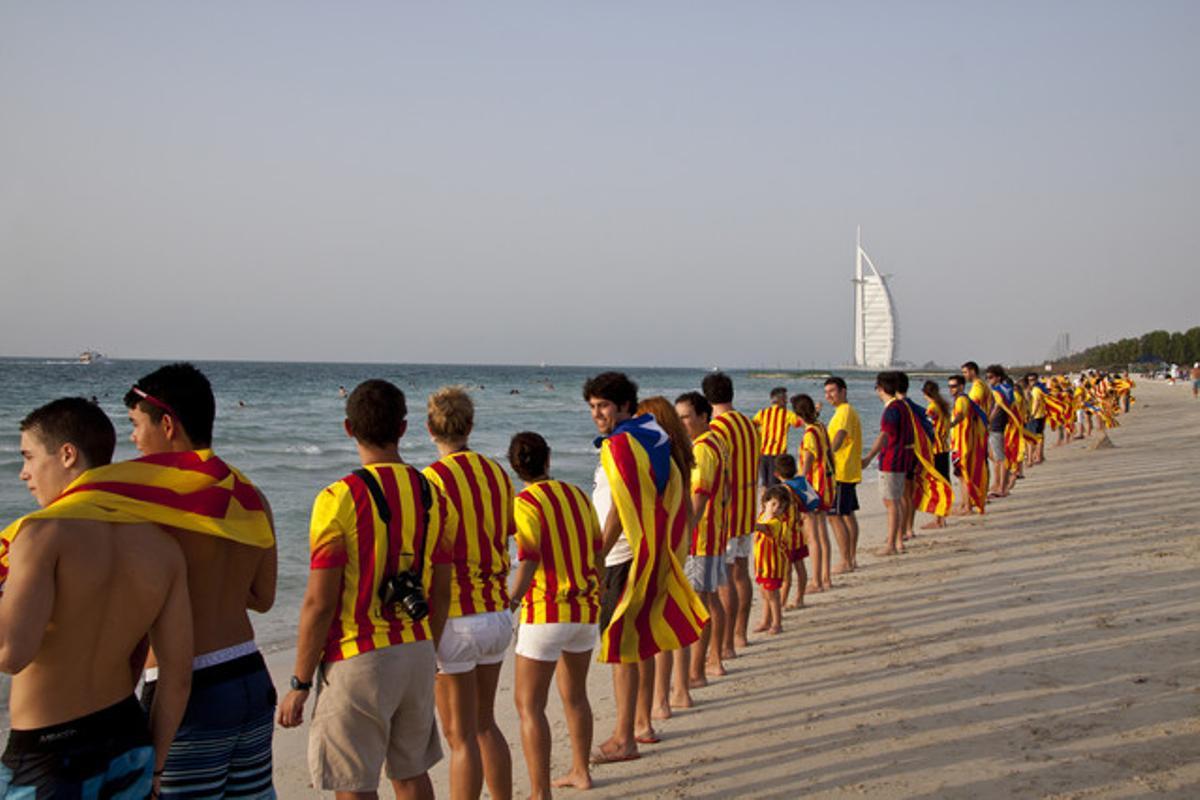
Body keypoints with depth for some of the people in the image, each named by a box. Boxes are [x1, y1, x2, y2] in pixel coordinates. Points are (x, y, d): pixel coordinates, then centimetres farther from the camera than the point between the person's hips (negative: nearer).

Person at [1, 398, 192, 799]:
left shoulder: (43, 532, -15)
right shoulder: (163, 545, 0)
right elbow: (177, 676, 1)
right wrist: (152, 766, 12)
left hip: (49, 762, -6)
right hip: (128, 747, 6)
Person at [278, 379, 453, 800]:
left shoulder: (340, 499, -15)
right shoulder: (432, 496, 3)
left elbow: (319, 603, -15)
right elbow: (441, 594, 9)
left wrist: (299, 684, -6)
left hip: (358, 662, -6)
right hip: (417, 654, 6)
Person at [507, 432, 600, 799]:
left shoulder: (525, 504, -12)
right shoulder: (578, 496, 6)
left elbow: (528, 565, -22)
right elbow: (597, 552, 12)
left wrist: (508, 607, -21)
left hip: (546, 612, -7)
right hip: (586, 607, 7)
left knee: (529, 704, 0)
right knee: (574, 694, 24)